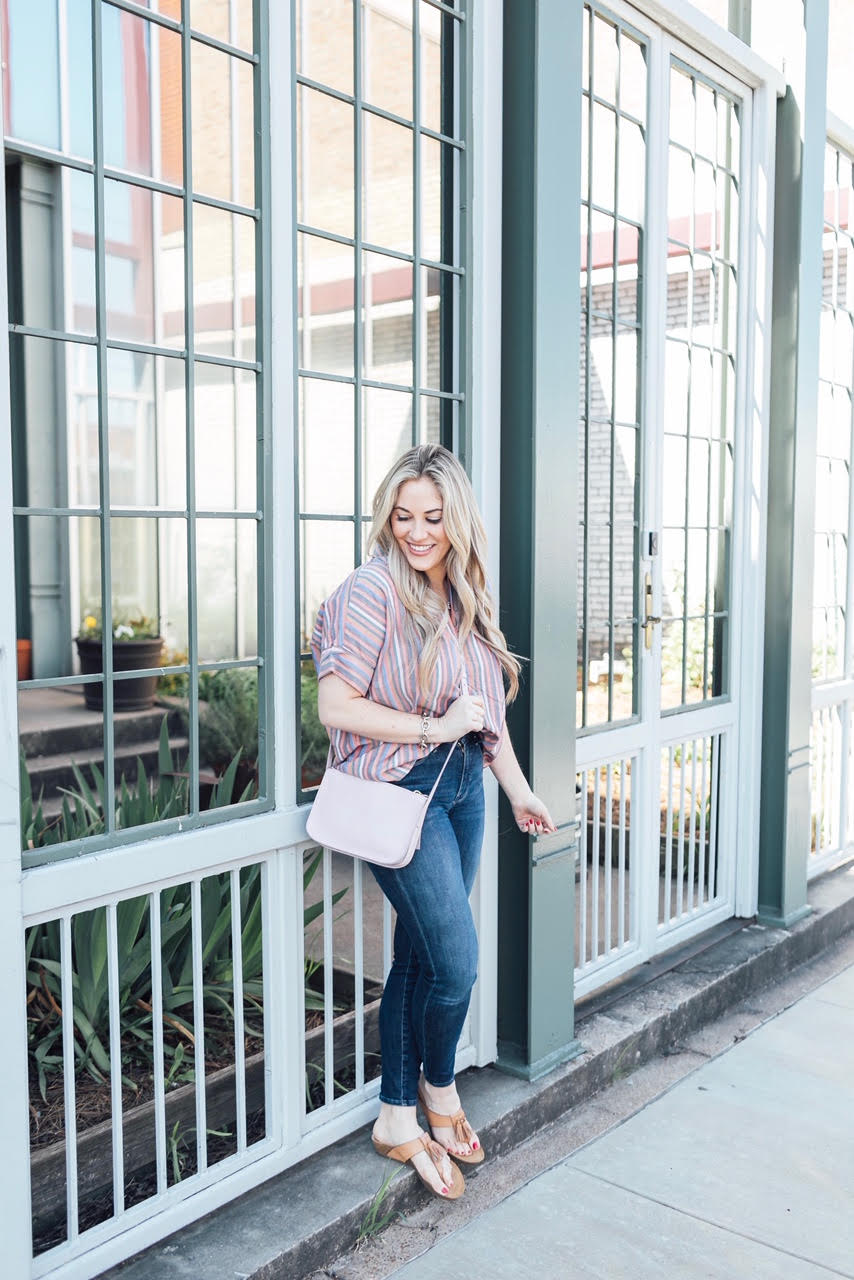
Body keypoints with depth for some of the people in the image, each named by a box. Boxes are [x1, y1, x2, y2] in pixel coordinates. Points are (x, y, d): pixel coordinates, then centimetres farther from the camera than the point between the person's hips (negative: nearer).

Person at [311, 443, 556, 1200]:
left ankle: (400, 1118, 27)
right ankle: (439, 1088, 23)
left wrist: (519, 790, 17)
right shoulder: (374, 592, -13)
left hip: (464, 788, 7)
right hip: (402, 790, -7)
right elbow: (335, 706, -18)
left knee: (421, 954, 13)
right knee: (456, 959, -7)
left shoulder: (468, 596, 10)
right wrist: (434, 727, -18)